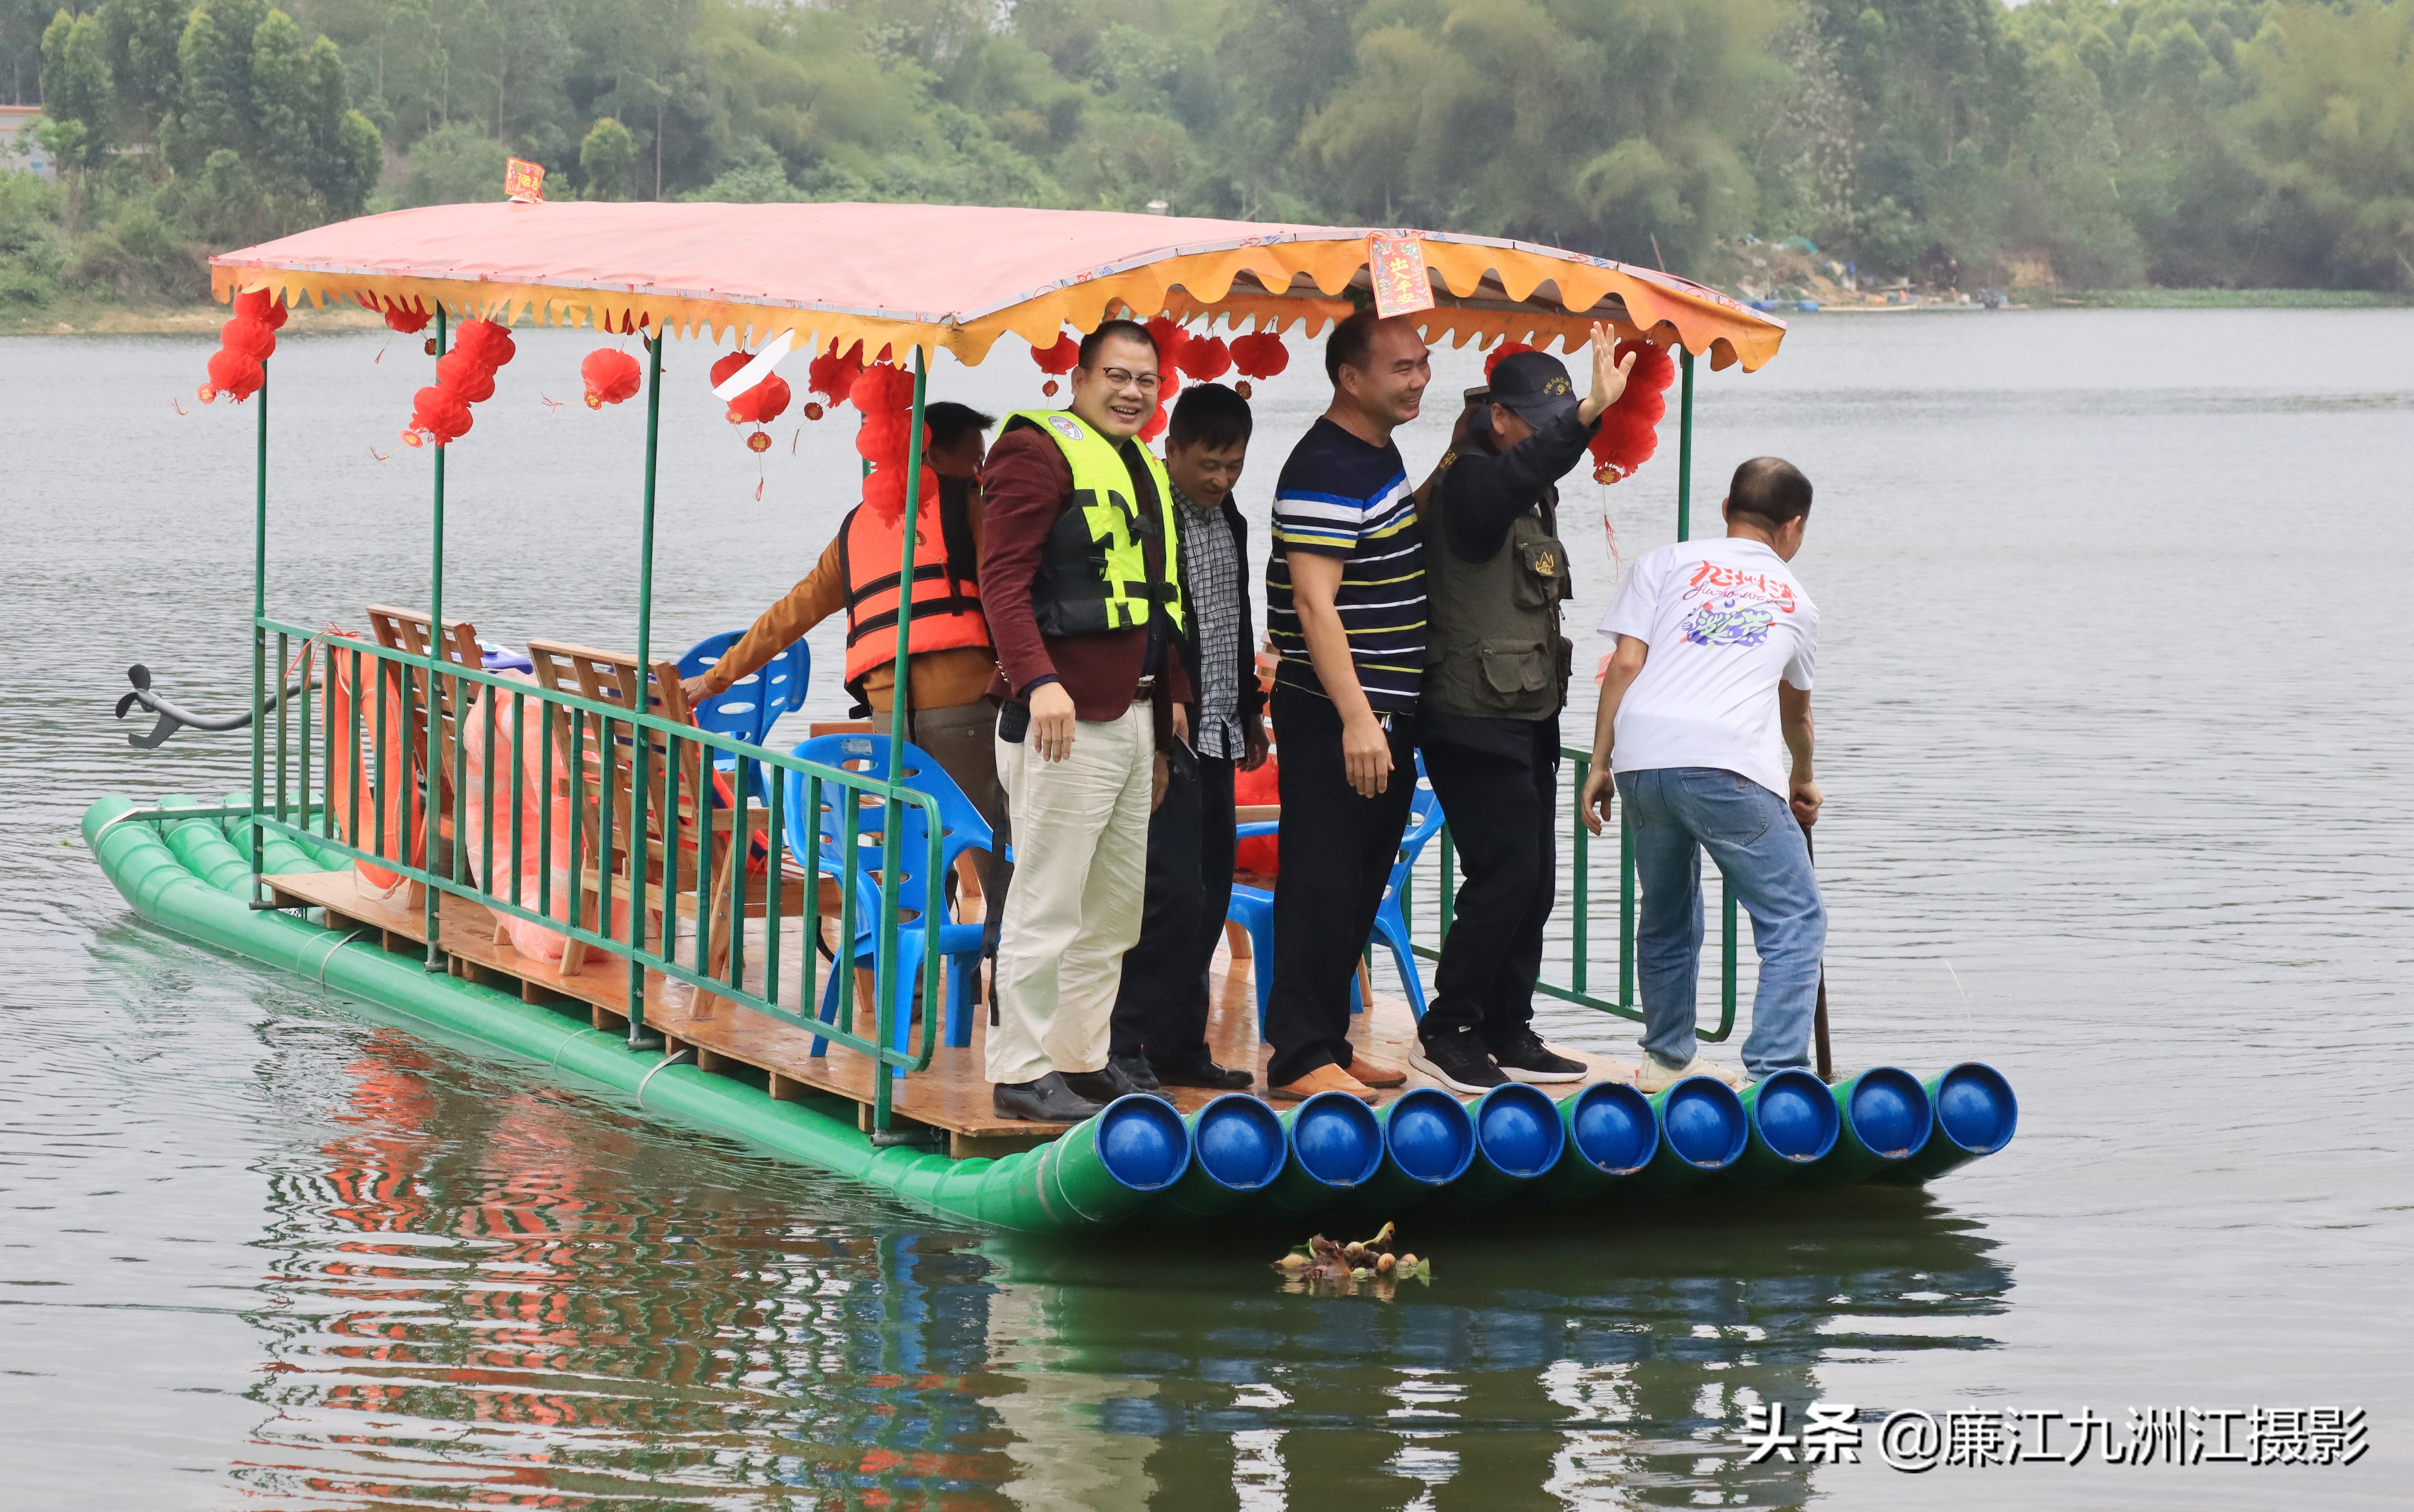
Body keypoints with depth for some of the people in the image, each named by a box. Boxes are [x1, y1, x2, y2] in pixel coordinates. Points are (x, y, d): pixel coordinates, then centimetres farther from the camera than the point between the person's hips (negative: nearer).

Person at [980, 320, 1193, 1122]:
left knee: (1116, 905, 13)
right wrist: (1038, 680, -25)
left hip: (1134, 716, 9)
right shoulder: (1039, 451, -7)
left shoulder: (1146, 469, 21)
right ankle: (1023, 1072, -2)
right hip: (1064, 715, -9)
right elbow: (1003, 578, -16)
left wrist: (1174, 692, 20)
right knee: (1048, 904, -6)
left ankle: (1082, 1058, 22)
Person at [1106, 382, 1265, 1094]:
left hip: (1215, 738, 8)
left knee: (1209, 896, 8)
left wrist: (1250, 709, 26)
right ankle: (1129, 1048, -7)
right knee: (1174, 892, -12)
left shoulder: (1229, 520, 14)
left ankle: (1180, 1046, 13)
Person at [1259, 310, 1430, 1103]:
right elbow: (1314, 601, -23)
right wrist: (1356, 718, -27)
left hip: (1385, 710, 10)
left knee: (1362, 886, 14)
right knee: (1323, 885, -7)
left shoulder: (1380, 454, 14)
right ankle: (1300, 1058, -3)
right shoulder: (1324, 471, -17)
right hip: (1336, 715, -10)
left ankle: (1330, 1040, 22)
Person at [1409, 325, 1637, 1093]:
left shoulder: (1531, 495, 16)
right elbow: (1520, 473, -38)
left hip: (1527, 718, 10)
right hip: (1475, 722, -10)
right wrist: (1590, 413, -49)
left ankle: (1509, 1036, 16)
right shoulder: (1468, 478, -15)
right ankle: (1446, 1031, -1)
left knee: (1534, 884, 9)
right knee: (1505, 877, -11)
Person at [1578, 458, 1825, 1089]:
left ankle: (1668, 1056, 31)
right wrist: (1802, 783, 57)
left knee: (1667, 915, 22)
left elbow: (1626, 664, 7)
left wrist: (1599, 765, 11)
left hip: (1643, 758, 3)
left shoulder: (1666, 563, 20)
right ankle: (1775, 1074, -9)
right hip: (1730, 765, -2)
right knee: (1796, 923, 3)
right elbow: (1797, 711, 39)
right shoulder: (1794, 600, 24)